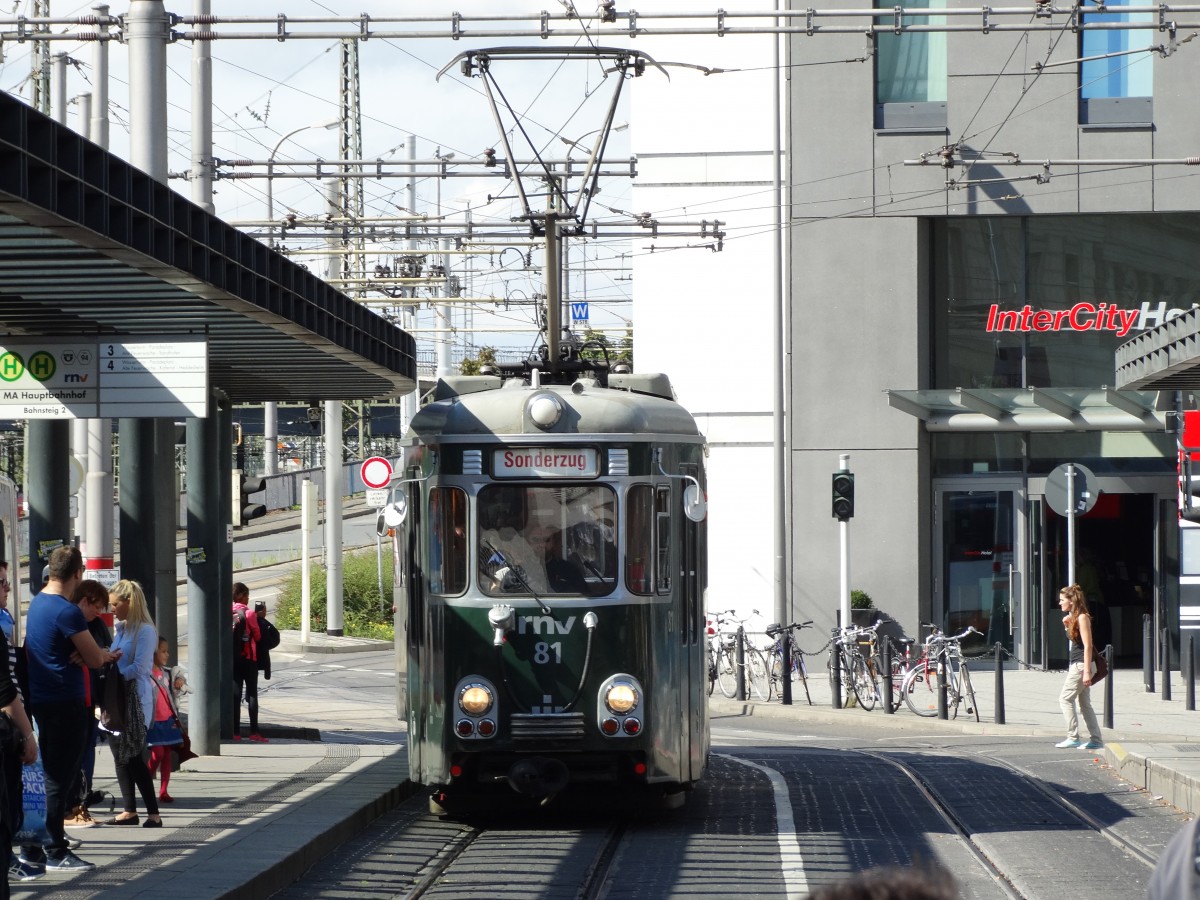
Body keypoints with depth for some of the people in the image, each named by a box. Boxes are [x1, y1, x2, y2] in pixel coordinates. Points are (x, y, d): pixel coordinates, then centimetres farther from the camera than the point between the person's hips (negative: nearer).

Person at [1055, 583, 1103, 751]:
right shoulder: (1073, 617, 14)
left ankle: (1073, 737, -7)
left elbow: (1087, 645, -17)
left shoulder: (1082, 618, -13)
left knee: (1065, 699, -8)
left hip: (1082, 665, -10)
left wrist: (1086, 671, -21)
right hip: (1076, 665, 10)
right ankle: (1095, 739, 10)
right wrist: (1067, 625, 7)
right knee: (1084, 703, 10)